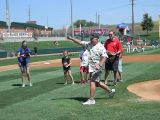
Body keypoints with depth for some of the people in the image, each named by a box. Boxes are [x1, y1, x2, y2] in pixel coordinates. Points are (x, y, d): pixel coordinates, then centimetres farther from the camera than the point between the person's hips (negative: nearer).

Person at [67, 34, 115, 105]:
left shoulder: (100, 47, -13)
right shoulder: (89, 44, 10)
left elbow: (104, 57, -21)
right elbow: (80, 42, 14)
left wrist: (100, 65, -32)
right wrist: (71, 39, 8)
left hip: (96, 68, -9)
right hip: (91, 67, 9)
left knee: (92, 82, -11)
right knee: (97, 83, 17)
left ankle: (91, 99, -7)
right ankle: (110, 91, 33)